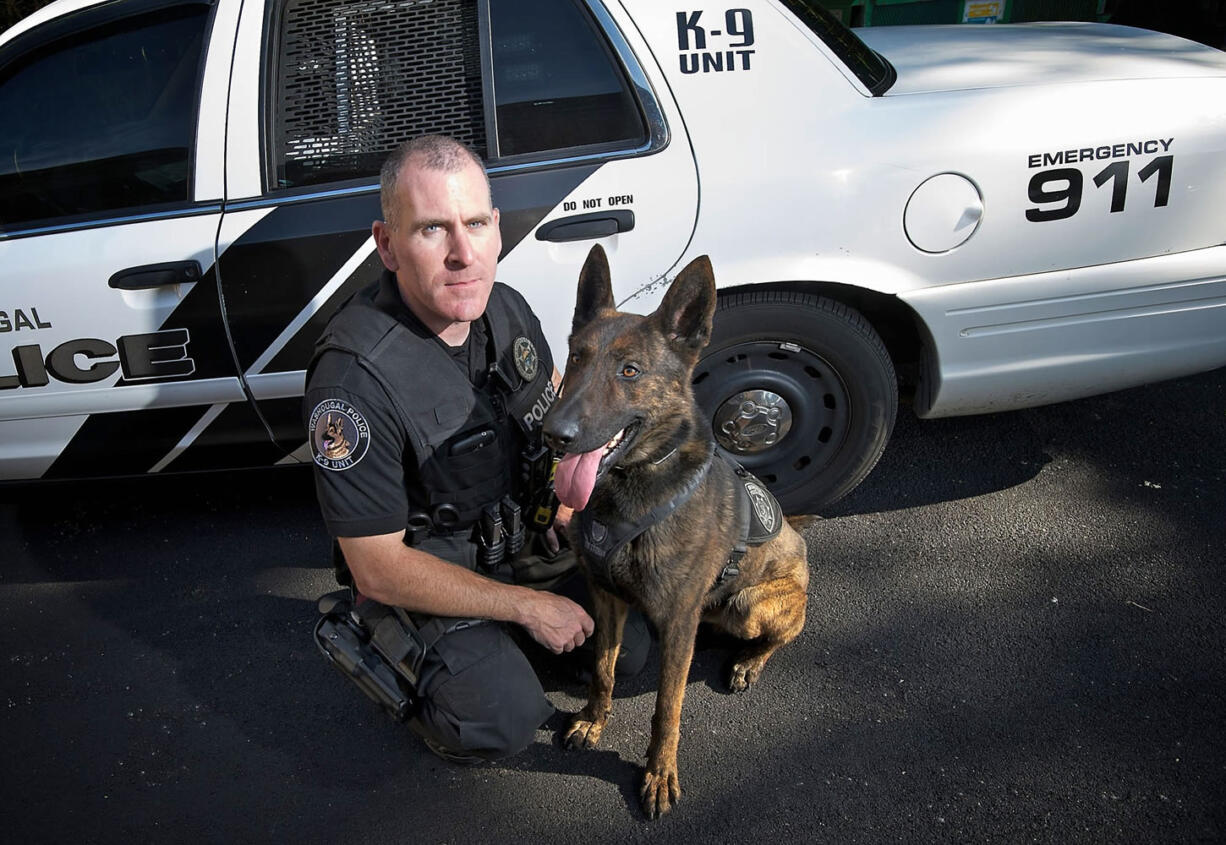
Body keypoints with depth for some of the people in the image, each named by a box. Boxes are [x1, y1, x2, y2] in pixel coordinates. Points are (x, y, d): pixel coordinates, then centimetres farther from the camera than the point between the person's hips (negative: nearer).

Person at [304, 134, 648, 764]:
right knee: (505, 721, -23)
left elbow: (557, 396, 14)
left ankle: (499, 633, 24)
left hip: (522, 536, 6)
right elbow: (380, 567, -26)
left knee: (629, 647, 2)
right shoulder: (355, 375, -32)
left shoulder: (505, 308, -10)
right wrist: (529, 606, -20)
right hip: (421, 573, -6)